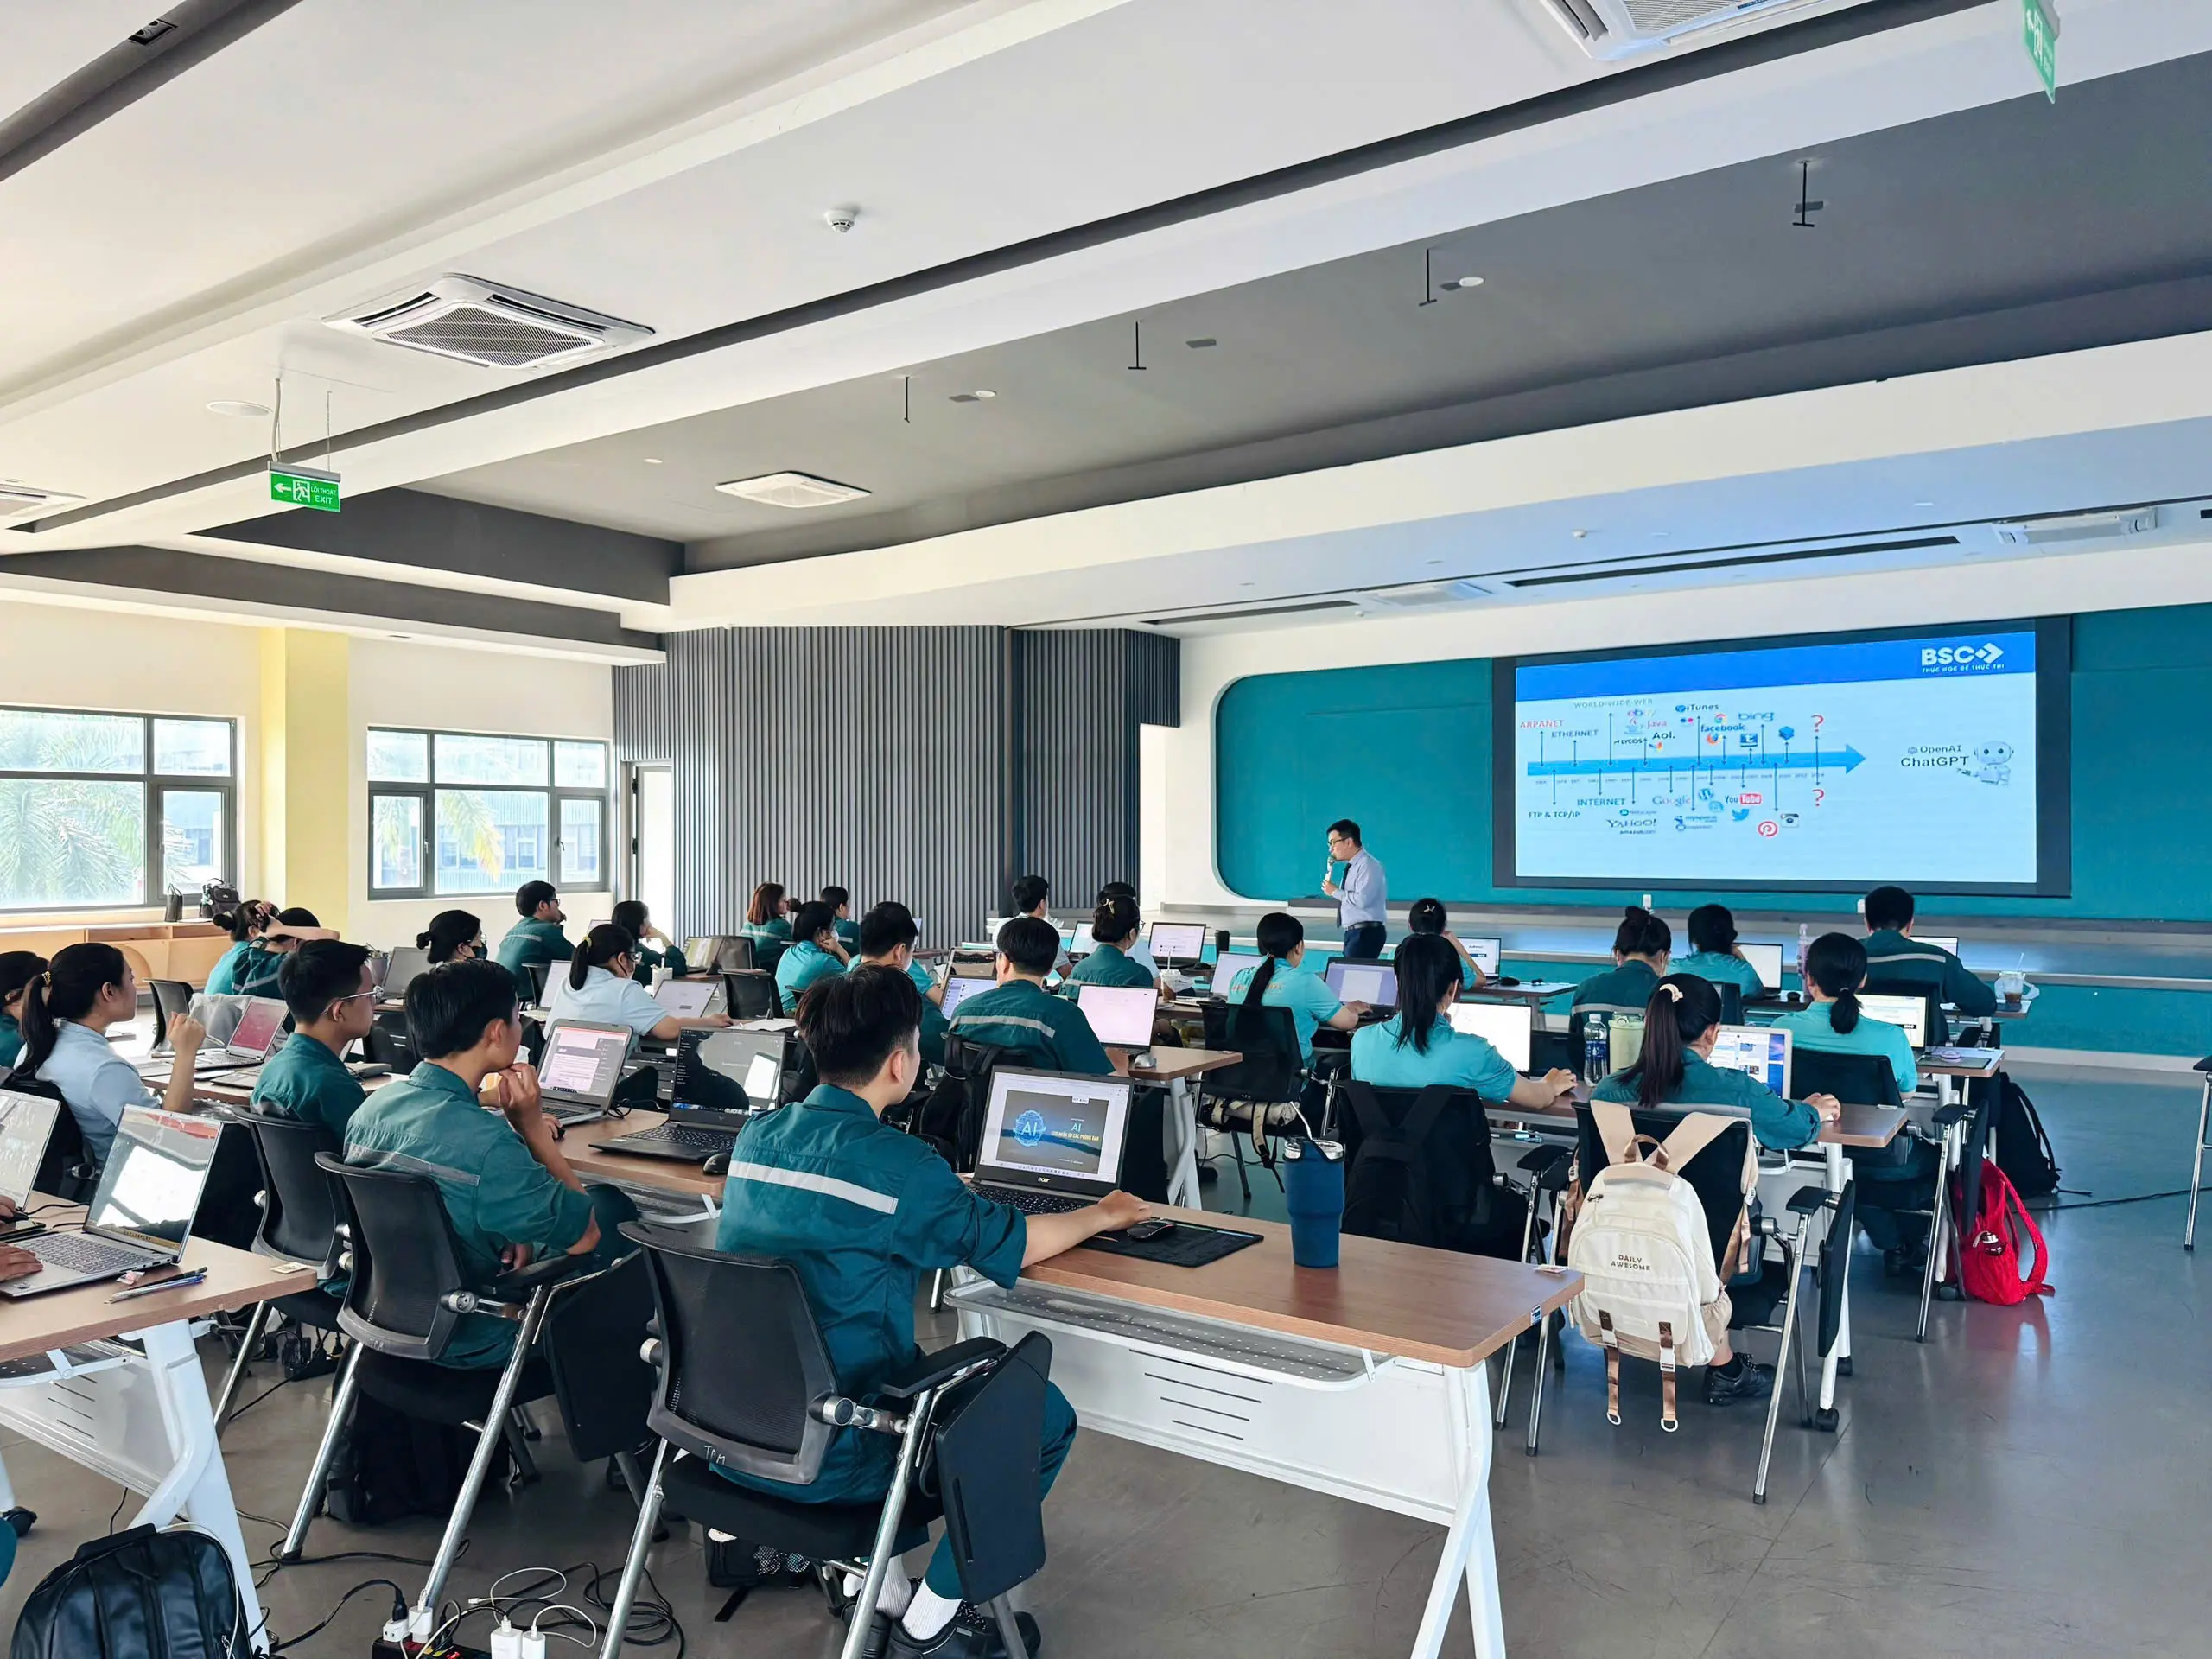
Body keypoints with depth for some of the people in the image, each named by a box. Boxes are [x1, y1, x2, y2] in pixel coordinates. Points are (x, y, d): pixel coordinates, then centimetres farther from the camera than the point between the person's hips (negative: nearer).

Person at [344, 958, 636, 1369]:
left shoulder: (372, 1107, -8)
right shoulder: (487, 1143, -33)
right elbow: (584, 1236, -19)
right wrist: (533, 1126, -19)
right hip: (467, 1345, -7)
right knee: (614, 1210, 11)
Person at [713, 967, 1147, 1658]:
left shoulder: (757, 1136, 0)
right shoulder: (901, 1166, -19)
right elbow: (1015, 1245, -5)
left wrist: (950, 1196, 28)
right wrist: (1100, 1215, 13)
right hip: (822, 1458, -7)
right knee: (1045, 1414, 8)